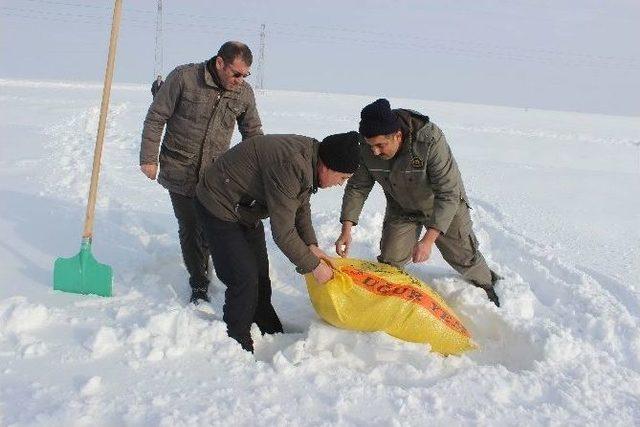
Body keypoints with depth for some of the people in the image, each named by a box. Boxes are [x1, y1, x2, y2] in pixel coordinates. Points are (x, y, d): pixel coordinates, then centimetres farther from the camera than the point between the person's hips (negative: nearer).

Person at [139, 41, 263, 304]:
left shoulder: (244, 93, 0)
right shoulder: (184, 77, -12)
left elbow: (253, 133, 13)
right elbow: (156, 118, -6)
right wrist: (149, 158, -6)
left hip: (215, 174, 2)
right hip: (179, 172, -2)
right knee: (189, 228, 3)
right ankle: (199, 284, 19)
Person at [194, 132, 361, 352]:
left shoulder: (310, 157, -7)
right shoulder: (290, 167, -37)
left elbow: (301, 204, 7)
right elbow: (283, 232, -33)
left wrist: (311, 245, -3)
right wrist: (314, 266, -22)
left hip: (247, 210, 9)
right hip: (220, 208, -9)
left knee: (260, 274, 17)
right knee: (244, 279, -12)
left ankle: (270, 331, 33)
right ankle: (237, 343, 5)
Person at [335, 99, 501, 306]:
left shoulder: (431, 140, -40)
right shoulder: (367, 149, -26)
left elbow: (448, 194, -38)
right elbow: (357, 187, -12)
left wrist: (429, 239, -44)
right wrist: (346, 229, -23)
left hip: (445, 207, -3)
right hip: (401, 209, 3)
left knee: (464, 257, 12)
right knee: (389, 263, -1)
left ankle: (487, 284, 41)